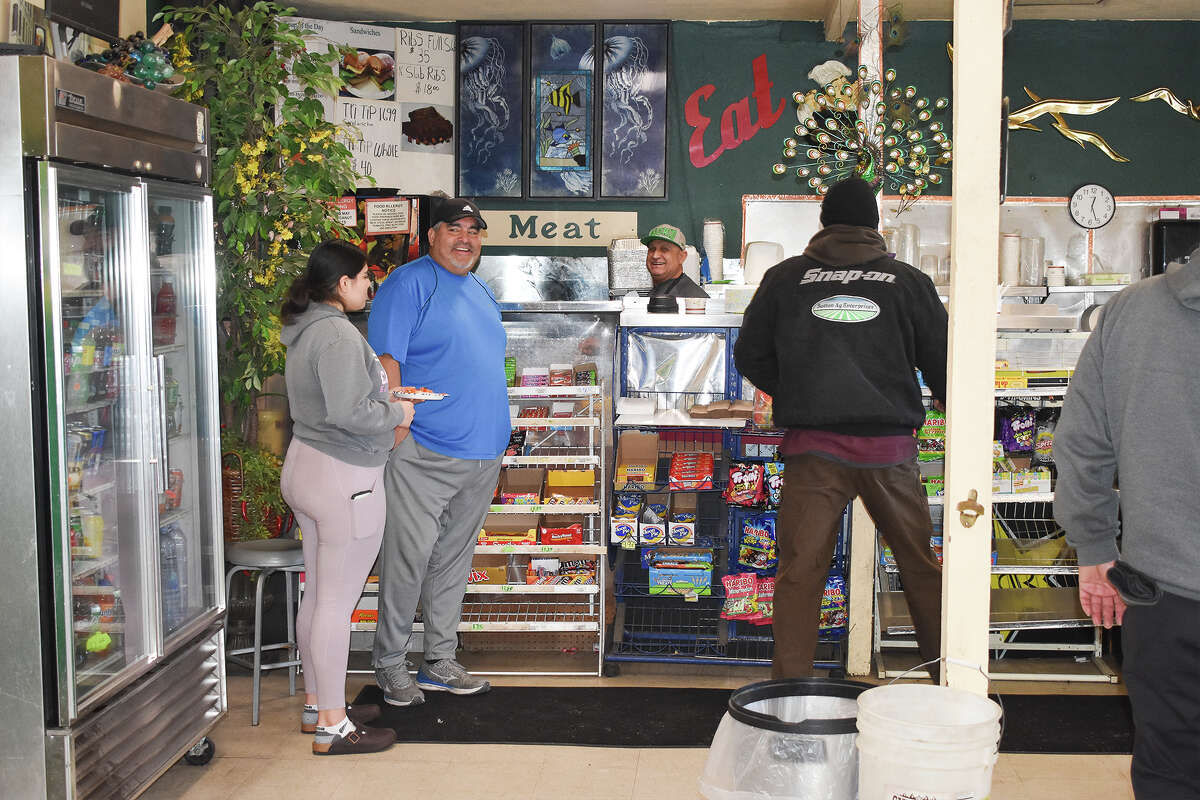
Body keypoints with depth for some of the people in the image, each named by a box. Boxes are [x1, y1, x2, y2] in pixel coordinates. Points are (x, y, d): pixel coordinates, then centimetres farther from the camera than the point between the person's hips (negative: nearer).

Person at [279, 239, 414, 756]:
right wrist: (396, 413, -9)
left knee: (317, 595, 17)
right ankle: (333, 727, 6)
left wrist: (385, 404, 10)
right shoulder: (337, 334, -20)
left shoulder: (306, 329, 12)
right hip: (344, 479, -10)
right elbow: (348, 413, -26)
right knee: (338, 603, -3)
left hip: (307, 467, 10)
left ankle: (318, 704, 28)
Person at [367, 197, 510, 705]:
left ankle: (440, 661, 23)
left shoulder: (479, 291, 18)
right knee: (408, 559, -3)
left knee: (454, 558, 13)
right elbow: (385, 358, -14)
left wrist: (498, 437, 21)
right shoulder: (410, 283, -7)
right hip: (423, 454, -8)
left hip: (482, 454, 8)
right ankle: (390, 664, 11)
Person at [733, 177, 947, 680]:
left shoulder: (785, 277, 5)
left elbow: (750, 356, 12)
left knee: (800, 571, 4)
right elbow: (943, 362, 11)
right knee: (922, 567, 13)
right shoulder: (908, 281, 5)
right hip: (889, 448, 1)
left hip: (812, 448, -1)